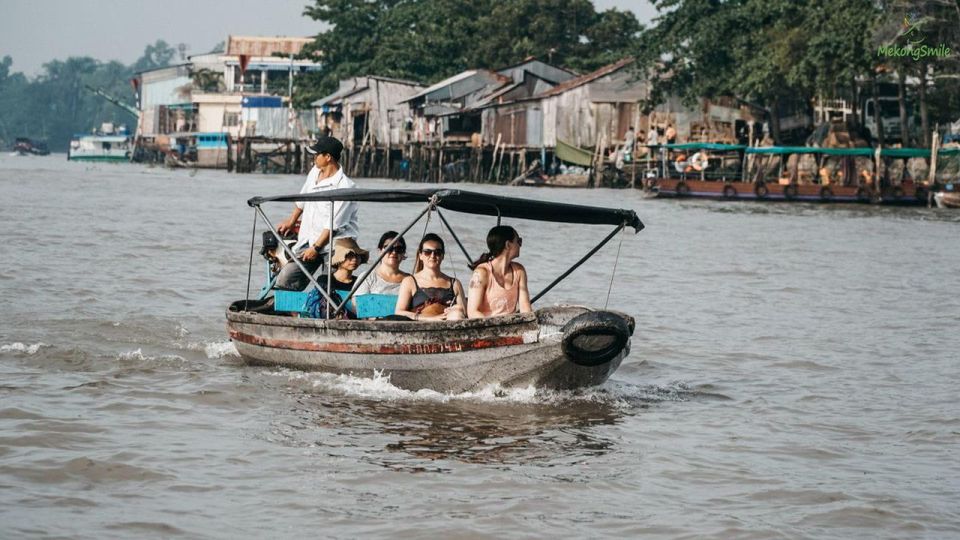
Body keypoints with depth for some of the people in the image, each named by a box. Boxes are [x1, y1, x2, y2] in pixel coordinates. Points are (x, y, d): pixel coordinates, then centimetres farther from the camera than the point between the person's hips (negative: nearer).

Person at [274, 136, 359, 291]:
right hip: (309, 240, 7)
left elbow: (333, 226, -19)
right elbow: (302, 199, 26)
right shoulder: (315, 172, 7)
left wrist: (316, 248, -19)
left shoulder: (344, 187, -18)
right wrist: (291, 221, 36)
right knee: (285, 279, -5)